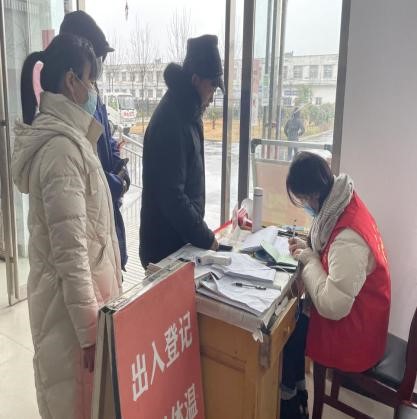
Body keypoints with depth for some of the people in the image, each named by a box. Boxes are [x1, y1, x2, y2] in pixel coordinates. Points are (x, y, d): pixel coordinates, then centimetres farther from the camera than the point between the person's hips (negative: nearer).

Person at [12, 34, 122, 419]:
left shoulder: (65, 135, 8)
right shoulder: (62, 146, -22)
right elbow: (70, 251, -24)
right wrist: (90, 328, -21)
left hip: (78, 289, 9)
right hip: (72, 298, -9)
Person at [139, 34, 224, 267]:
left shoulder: (187, 113, 7)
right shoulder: (171, 122, -23)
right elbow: (172, 196, -25)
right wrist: (206, 238, -18)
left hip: (182, 239, 9)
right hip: (166, 246, -9)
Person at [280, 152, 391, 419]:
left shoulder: (348, 237, -33)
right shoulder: (347, 206, -3)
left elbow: (332, 306, -33)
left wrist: (308, 259, -21)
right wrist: (309, 250, -4)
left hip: (353, 336, -8)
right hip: (356, 317, 8)